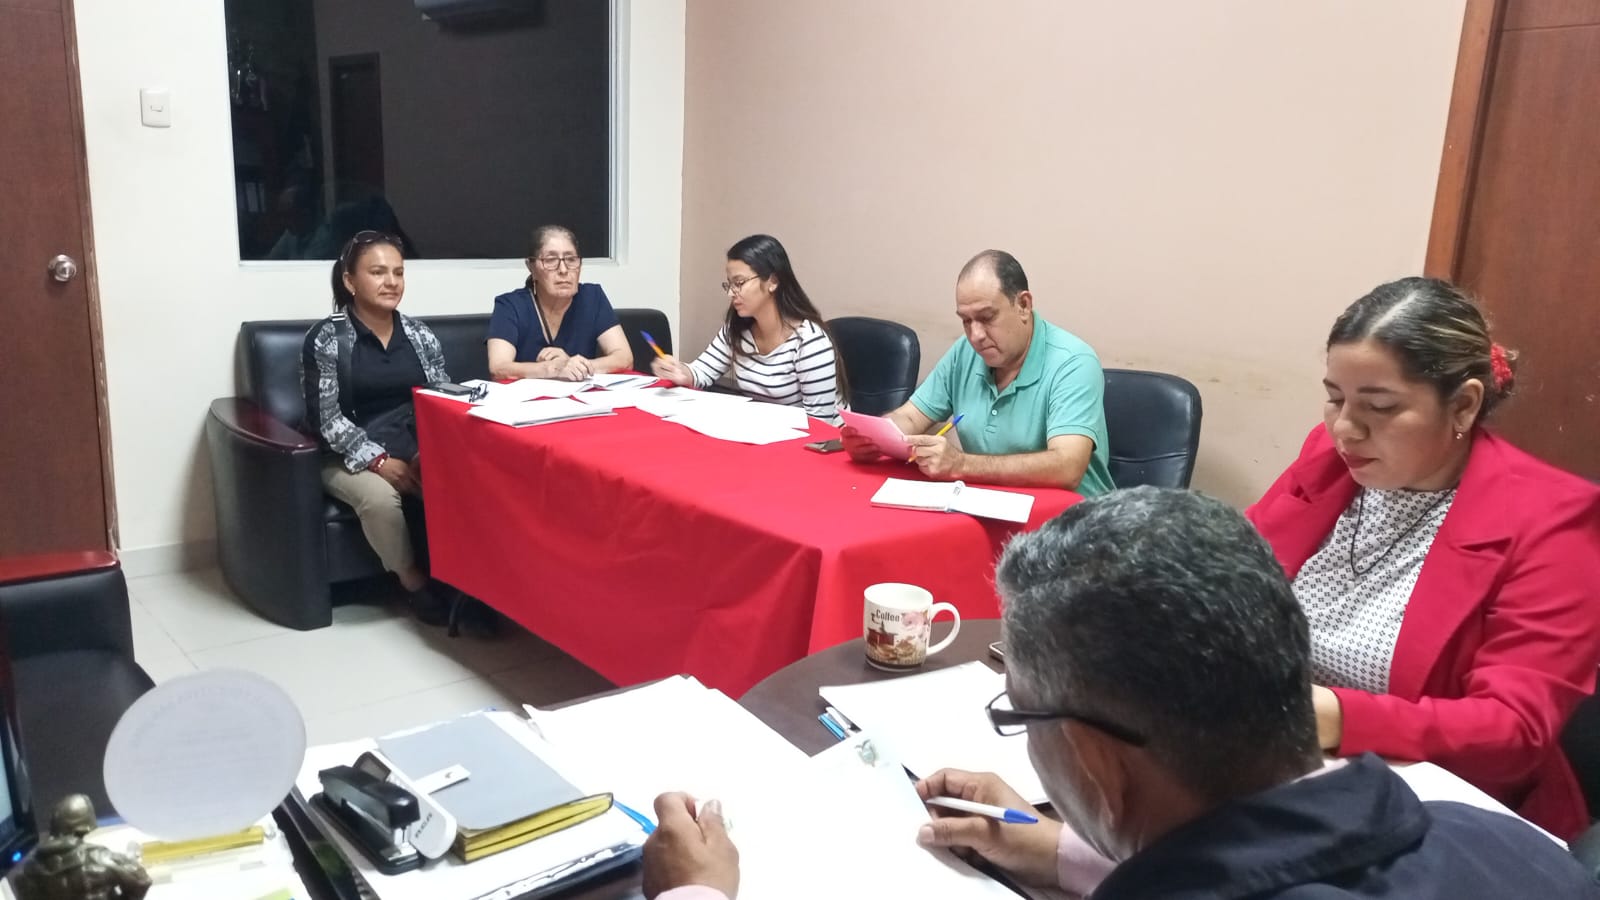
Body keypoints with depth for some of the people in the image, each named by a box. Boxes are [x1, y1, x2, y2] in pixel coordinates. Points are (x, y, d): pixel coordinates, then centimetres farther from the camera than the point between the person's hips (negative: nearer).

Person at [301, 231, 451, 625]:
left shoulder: (420, 335, 9)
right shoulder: (326, 339, -5)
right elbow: (326, 418, -11)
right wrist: (378, 460, -21)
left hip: (417, 451, 3)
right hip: (352, 458, -3)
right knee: (379, 496, -34)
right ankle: (412, 581, -8)